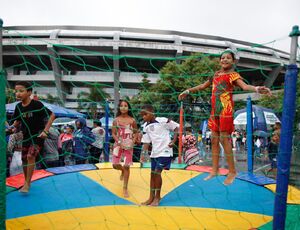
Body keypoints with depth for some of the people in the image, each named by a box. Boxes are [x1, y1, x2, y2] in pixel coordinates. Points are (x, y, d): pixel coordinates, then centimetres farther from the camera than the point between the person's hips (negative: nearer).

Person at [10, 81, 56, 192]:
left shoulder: (37, 104, -18)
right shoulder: (18, 106, -1)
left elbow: (52, 115, -15)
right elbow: (17, 121, 14)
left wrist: (45, 130, -20)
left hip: (38, 135, -6)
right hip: (26, 136, 7)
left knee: (30, 156, -21)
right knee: (24, 159, 12)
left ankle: (27, 184, -10)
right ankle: (27, 181, 32)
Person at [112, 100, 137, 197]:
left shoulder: (132, 120, -1)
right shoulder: (116, 120, 0)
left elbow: (136, 133, 5)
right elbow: (113, 133, -1)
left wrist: (133, 141, -10)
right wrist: (119, 142, -15)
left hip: (128, 145, -1)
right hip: (118, 144, 1)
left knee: (127, 166, -1)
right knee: (115, 165, 0)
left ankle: (125, 188, 12)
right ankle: (122, 171, 38)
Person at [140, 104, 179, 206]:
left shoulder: (163, 121, -12)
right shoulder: (146, 126, 5)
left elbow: (177, 128, -5)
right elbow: (146, 142, 7)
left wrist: (173, 141, -11)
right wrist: (144, 152, -5)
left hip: (165, 151, -6)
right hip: (154, 153, 6)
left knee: (157, 172, -10)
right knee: (152, 174, 10)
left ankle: (157, 197, 8)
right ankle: (151, 197, 23)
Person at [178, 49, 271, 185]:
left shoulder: (233, 75, -3)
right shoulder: (216, 75, 16)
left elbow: (244, 86, -20)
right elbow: (203, 86, 28)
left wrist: (257, 89, -41)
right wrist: (188, 91, 31)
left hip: (226, 110, -6)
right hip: (215, 111, 6)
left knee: (224, 139, -6)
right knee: (214, 140, 8)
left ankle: (232, 171, 7)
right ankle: (215, 170, 19)